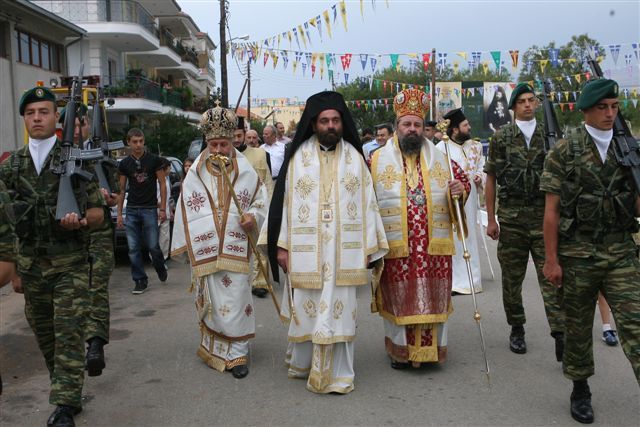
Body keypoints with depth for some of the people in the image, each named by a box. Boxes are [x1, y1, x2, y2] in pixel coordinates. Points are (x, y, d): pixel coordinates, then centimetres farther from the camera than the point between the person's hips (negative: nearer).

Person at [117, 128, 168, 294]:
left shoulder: (154, 160, 0)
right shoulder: (124, 164, 7)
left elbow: (162, 184, 1)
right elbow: (121, 190, 11)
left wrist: (163, 209, -5)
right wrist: (119, 213, 6)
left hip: (150, 209, -2)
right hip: (131, 210, 3)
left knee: (152, 246, -1)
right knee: (133, 248, 1)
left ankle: (160, 267, 29)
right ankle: (140, 281, 11)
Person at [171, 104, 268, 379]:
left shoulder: (245, 170, 1)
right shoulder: (196, 173, 3)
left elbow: (260, 201, 10)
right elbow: (186, 210, 8)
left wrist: (253, 218, -11)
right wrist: (186, 245, 6)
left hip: (235, 248, -1)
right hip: (205, 249, 1)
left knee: (236, 299, -1)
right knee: (212, 299, 8)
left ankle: (237, 353, 10)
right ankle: (215, 349, 25)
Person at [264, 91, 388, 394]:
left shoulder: (355, 157, 6)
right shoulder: (298, 156, 2)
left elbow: (367, 203, 6)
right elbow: (283, 200, 2)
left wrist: (367, 247, 2)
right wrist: (281, 245, -2)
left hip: (344, 251, 1)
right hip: (305, 251, 0)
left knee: (339, 308, 3)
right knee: (305, 308, 8)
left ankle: (336, 374, 14)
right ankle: (302, 363, 29)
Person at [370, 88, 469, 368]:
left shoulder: (440, 159, 7)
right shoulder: (377, 160, 1)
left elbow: (463, 180, 14)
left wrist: (460, 190, -9)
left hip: (434, 246, 2)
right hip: (395, 247, -2)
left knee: (433, 297, 8)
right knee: (399, 298, 7)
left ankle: (431, 348, 24)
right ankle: (400, 350, 23)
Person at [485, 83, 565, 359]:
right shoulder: (501, 138, 3)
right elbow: (491, 179, 4)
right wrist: (491, 219, 1)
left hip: (544, 216, 0)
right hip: (511, 218, 0)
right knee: (512, 277, 9)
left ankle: (560, 336, -3)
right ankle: (517, 329, 25)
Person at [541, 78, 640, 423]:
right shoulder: (564, 151, -4)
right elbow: (552, 209, -6)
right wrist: (551, 260, -9)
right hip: (577, 253, -2)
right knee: (578, 326, 10)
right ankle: (580, 389, 28)